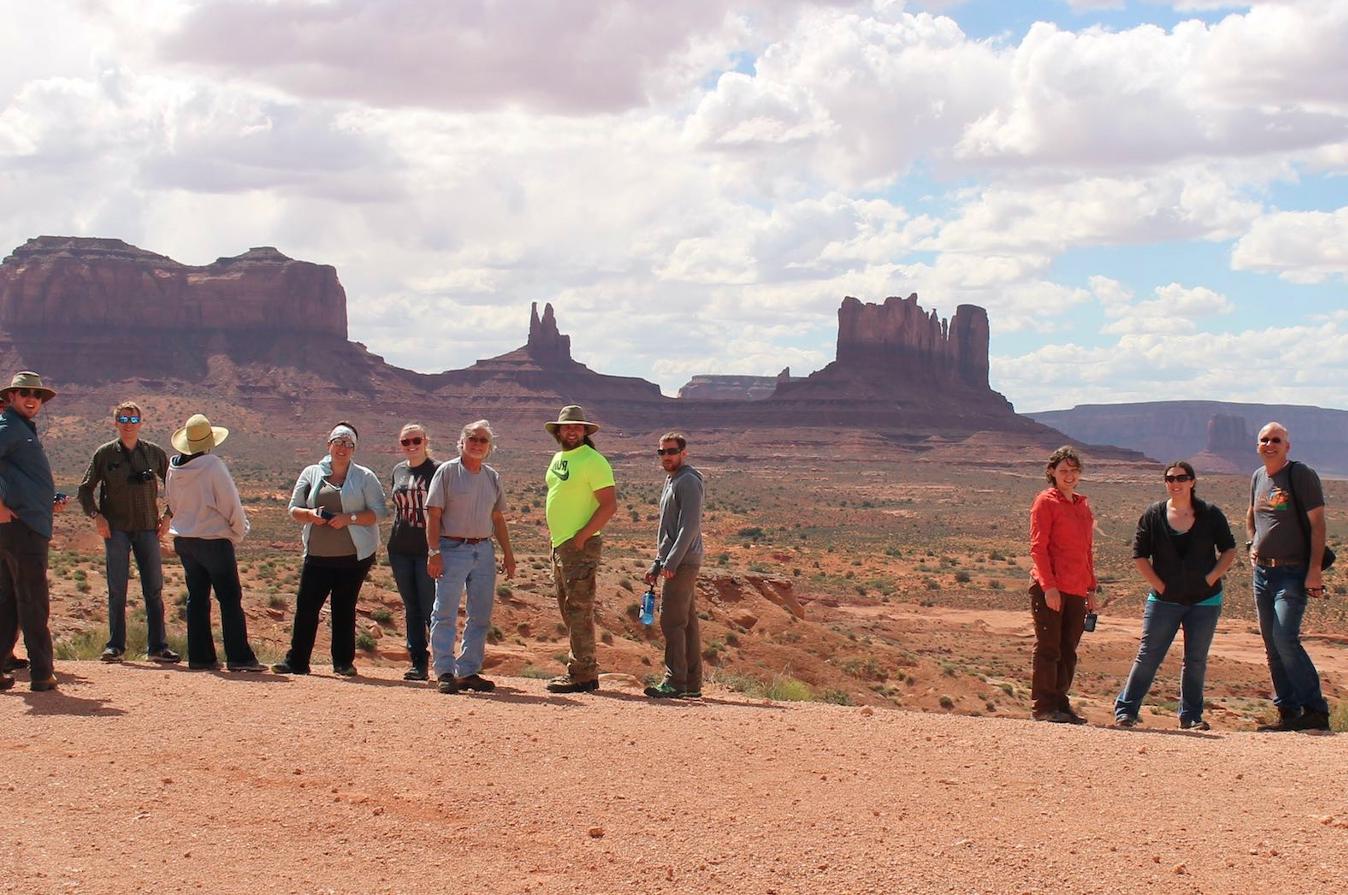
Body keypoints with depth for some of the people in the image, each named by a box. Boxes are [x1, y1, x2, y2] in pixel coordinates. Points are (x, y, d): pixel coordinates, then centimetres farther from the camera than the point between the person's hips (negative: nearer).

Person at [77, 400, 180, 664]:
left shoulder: (154, 453, 7)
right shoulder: (105, 454, 3)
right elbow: (85, 489, 7)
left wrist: (168, 516, 7)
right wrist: (96, 516, -6)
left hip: (148, 529, 1)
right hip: (116, 529, -1)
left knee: (154, 589, 1)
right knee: (117, 590, -1)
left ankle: (157, 646, 5)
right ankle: (115, 646, 5)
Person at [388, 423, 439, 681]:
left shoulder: (437, 470, -5)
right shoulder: (398, 471, 13)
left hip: (427, 550, -6)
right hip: (400, 550, 6)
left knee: (430, 609, -6)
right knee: (411, 609, 8)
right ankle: (418, 664, 12)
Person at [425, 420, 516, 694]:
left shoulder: (492, 477, 13)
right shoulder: (447, 472, -2)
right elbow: (433, 515, -5)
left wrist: (508, 552, 13)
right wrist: (434, 552, -13)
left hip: (484, 550, 6)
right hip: (453, 549, -5)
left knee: (480, 616, 6)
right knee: (445, 614, -6)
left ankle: (468, 671, 13)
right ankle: (445, 672, -2)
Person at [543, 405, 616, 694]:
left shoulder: (593, 461, -12)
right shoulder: (558, 458, 15)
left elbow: (609, 504, -17)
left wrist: (581, 537, -19)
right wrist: (553, 529, 16)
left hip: (581, 545, -10)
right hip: (559, 544, 10)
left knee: (579, 610, -10)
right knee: (568, 608, 12)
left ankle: (582, 675, -9)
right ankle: (584, 670, 18)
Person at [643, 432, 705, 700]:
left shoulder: (688, 481, -10)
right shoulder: (671, 482, 21)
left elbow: (689, 527, -19)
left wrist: (671, 562, -23)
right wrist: (657, 565, 24)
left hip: (682, 563, -10)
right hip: (674, 564, 10)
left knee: (672, 622, -12)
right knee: (686, 622, 10)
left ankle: (675, 682, -12)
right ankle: (692, 684, 12)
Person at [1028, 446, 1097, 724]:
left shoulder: (1082, 505, 17)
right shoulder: (1046, 501, -4)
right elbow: (1038, 547, -10)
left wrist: (1091, 589, 16)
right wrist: (1049, 586, -17)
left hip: (1076, 590, 7)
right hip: (1050, 589, -7)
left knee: (1068, 650, 9)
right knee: (1048, 648, -3)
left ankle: (1060, 703, 16)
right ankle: (1043, 707, 1)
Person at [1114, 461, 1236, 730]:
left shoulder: (1210, 514, 0)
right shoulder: (1154, 514, -1)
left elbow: (1229, 550, 6)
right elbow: (1139, 554, 2)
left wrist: (1211, 577, -6)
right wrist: (1158, 584, -5)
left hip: (1204, 600, 1)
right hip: (1164, 601, -1)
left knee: (1196, 660, 6)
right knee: (1148, 655, -2)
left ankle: (1191, 715, 16)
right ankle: (1125, 710, 4)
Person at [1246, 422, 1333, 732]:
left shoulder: (1302, 475, -9)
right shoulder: (1258, 477, 13)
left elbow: (1317, 524, -12)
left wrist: (1314, 570, -18)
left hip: (1293, 572, -8)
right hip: (1262, 571, 8)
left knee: (1285, 640, -18)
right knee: (1272, 646, 8)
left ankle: (1315, 710, -12)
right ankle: (1288, 713, 14)